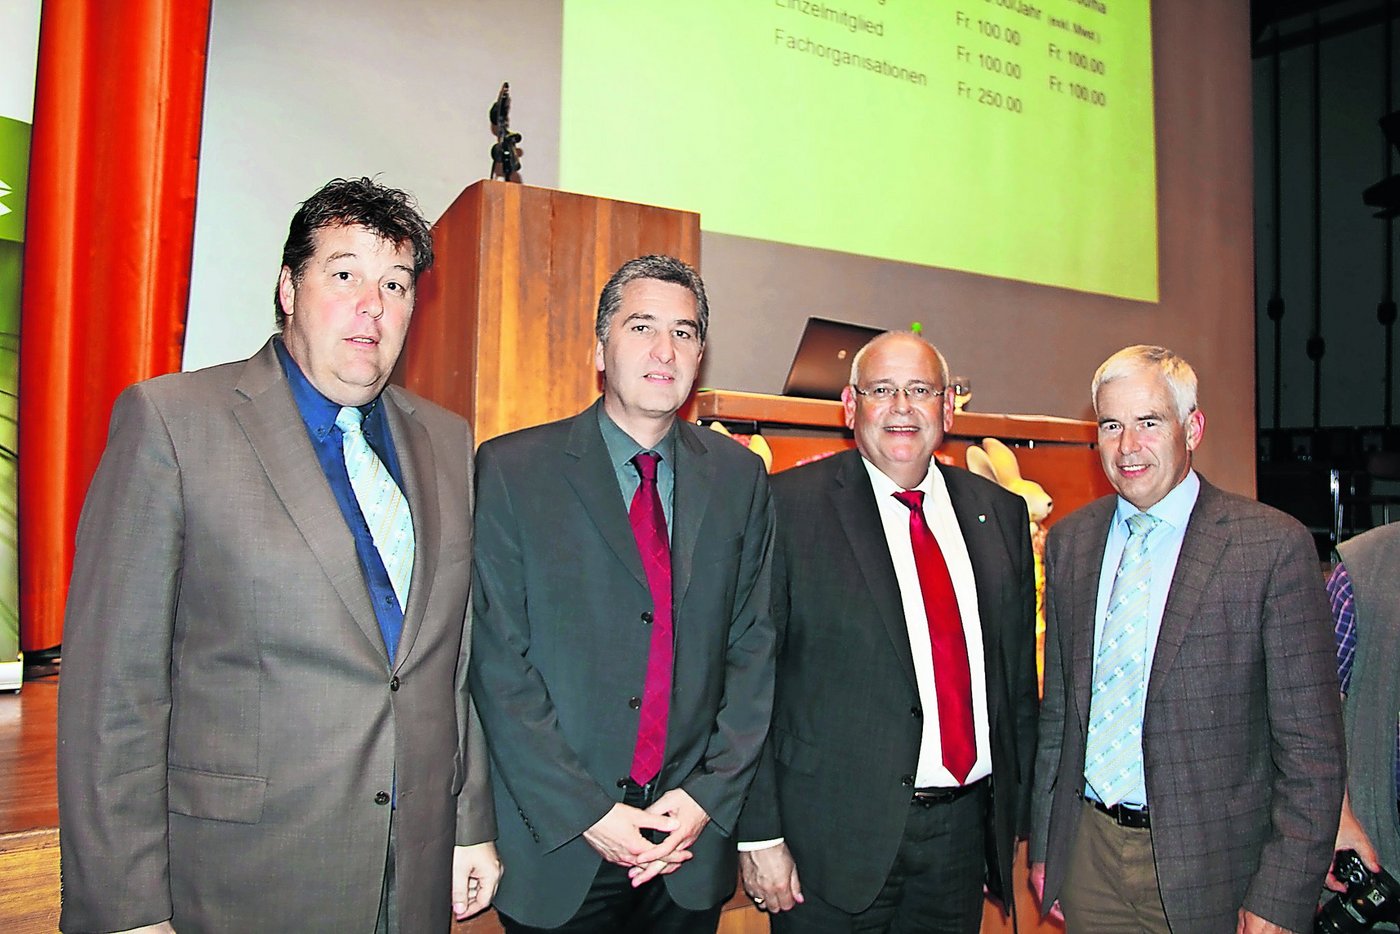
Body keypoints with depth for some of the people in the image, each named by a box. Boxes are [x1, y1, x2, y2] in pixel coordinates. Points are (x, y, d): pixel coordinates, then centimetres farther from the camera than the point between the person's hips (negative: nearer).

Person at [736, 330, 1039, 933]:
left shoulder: (1001, 513, 5)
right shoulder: (789, 506, -10)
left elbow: (1019, 677, 10)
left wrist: (1019, 815, 10)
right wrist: (759, 835, -11)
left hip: (965, 831, 5)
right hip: (836, 836, -4)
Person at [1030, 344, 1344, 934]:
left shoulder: (1274, 546, -11)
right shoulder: (1069, 541, 3)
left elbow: (1311, 745, -10)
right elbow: (1057, 707, 8)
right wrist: (1043, 843, 9)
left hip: (1207, 865, -3)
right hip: (1087, 852, 4)